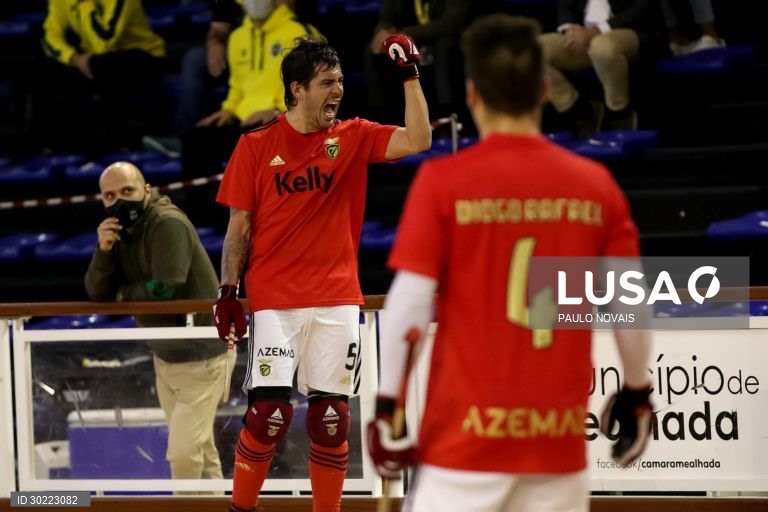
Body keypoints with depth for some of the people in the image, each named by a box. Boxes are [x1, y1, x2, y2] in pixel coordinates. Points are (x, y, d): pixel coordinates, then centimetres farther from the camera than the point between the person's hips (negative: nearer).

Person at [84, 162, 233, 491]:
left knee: (184, 454, -11)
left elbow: (163, 289, -28)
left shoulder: (168, 224, -21)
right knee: (199, 449, 17)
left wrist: (122, 294, -8)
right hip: (166, 357, 8)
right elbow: (96, 293, 0)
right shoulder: (120, 230, 5)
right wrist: (103, 250, -18)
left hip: (200, 356, -8)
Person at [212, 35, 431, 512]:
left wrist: (411, 74, -12)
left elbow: (417, 140, -7)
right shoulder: (256, 146, 0)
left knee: (332, 414, 3)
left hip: (337, 299, 3)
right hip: (274, 300, -2)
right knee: (270, 410, -11)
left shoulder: (353, 138, 6)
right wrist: (228, 292, -3)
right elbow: (239, 226, 3)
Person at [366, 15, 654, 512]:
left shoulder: (443, 180, -6)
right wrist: (637, 392, 20)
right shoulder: (596, 184, 3)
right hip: (560, 434, 3)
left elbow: (410, 300, -10)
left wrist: (386, 405, -2)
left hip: (467, 431, -3)